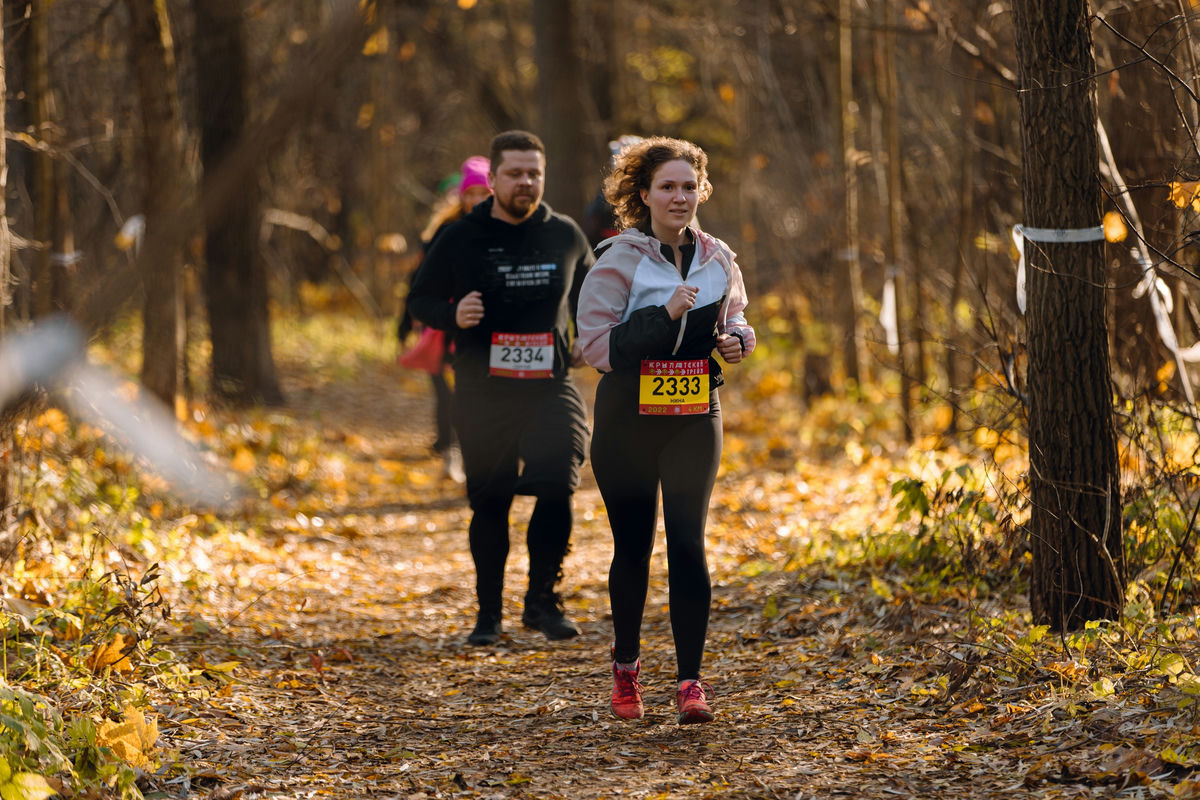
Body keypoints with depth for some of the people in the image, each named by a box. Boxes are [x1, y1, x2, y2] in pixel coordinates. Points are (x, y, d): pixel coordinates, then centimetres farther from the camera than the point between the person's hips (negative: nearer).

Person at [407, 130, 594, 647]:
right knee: (490, 504, 4)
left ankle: (542, 600, 3)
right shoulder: (461, 239, 1)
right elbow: (420, 299, 6)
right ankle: (488, 614, 17)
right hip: (482, 394, -1)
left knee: (556, 489, -15)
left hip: (550, 389, 1)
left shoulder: (565, 236, 7)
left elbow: (588, 296, 23)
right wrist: (453, 314, -14)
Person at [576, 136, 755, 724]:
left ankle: (690, 680, -6)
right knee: (632, 546, 9)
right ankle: (625, 665, 29)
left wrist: (736, 340, -3)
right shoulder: (618, 261, -8)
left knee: (688, 543, -8)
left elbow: (735, 321, 20)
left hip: (695, 417, 2)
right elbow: (596, 344, -14)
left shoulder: (717, 260, 5)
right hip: (628, 419, -2)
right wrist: (665, 316, -24)